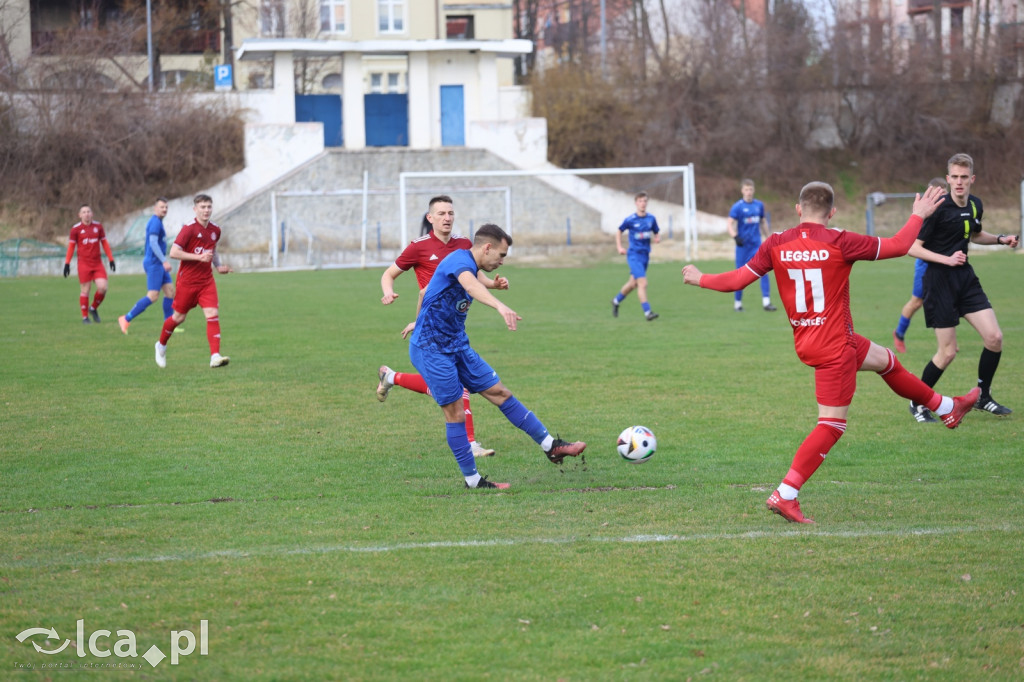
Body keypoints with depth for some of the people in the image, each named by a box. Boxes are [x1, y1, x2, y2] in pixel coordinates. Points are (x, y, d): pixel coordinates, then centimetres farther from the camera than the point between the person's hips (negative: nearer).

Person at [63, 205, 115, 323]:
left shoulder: (98, 226, 8)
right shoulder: (76, 229, -1)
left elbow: (105, 243, 13)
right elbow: (71, 246, 3)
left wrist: (111, 259, 10)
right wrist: (67, 263, -1)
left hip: (97, 263, 3)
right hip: (84, 264, -3)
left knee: (102, 287, -9)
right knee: (85, 290, -4)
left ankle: (93, 309, 17)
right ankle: (85, 317, 9)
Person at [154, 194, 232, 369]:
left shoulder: (215, 230, 6)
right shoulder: (189, 229, -14)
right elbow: (173, 252, -20)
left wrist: (218, 266, 9)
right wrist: (199, 257, -23)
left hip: (206, 280, 4)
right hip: (187, 280, -4)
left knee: (213, 314, -12)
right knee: (179, 317, 8)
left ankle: (215, 356, -17)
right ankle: (161, 345, 35)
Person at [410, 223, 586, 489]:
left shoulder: (467, 266, 12)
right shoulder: (459, 260, -19)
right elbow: (471, 285, -44)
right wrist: (500, 306, -59)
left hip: (457, 346, 9)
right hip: (432, 350, -9)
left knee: (500, 392, 5)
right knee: (455, 412, -6)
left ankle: (551, 446, 6)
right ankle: (472, 481, 1)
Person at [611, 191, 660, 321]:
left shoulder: (651, 219, 4)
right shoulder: (630, 220, -8)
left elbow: (656, 234, 15)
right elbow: (619, 231, 8)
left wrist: (657, 238, -8)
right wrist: (619, 247, 0)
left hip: (645, 255, 6)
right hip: (634, 255, -6)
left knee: (633, 284, 17)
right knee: (642, 283, -18)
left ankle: (616, 301, 40)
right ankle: (647, 312, -17)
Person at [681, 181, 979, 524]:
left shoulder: (776, 244, -4)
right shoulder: (839, 243, -16)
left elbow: (737, 280, -1)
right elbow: (897, 246, -8)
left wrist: (700, 279, 17)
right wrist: (919, 215, 9)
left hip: (806, 340, 7)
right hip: (835, 346, -7)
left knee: (886, 360, 26)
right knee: (832, 425, -3)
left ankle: (946, 408, 43)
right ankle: (784, 495, -10)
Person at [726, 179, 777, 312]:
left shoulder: (759, 205, 7)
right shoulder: (737, 207, -6)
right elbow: (730, 225, -12)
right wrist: (735, 236, -29)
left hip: (757, 245, 3)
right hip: (743, 245, -3)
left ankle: (766, 302, -10)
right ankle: (737, 303, 15)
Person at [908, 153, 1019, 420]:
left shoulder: (975, 206, 5)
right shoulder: (938, 208, -17)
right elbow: (913, 247, -16)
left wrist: (1000, 239, 10)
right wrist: (946, 259, -24)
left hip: (965, 278, 6)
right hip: (939, 280, -6)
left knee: (994, 338, -3)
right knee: (948, 352, -6)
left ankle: (983, 397, 16)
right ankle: (917, 403, 14)